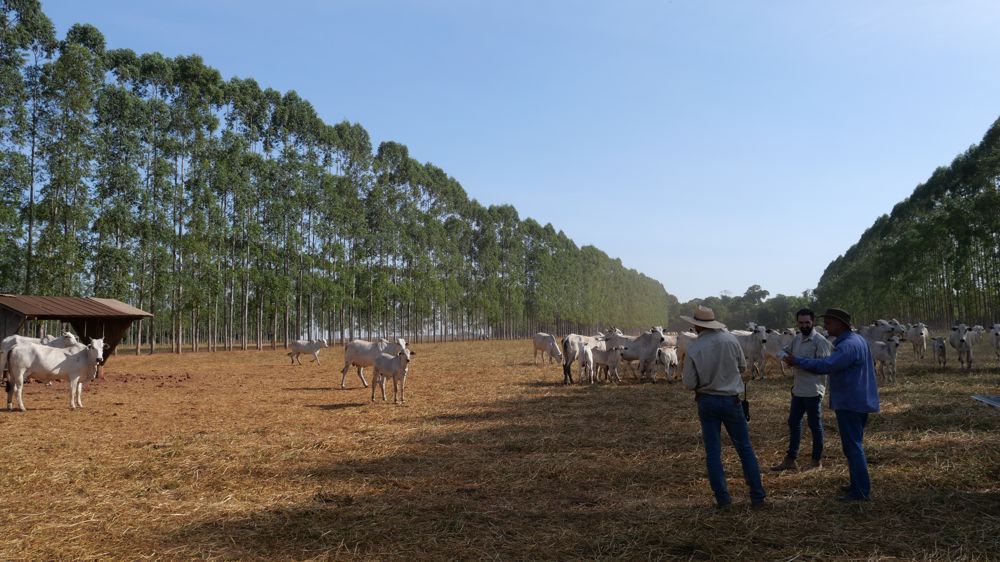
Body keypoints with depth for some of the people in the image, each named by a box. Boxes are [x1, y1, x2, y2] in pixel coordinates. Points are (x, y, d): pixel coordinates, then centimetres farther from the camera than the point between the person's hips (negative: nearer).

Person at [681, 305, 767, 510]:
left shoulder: (693, 349, -12)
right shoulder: (730, 339, -8)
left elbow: (689, 384, -9)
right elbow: (742, 367, 6)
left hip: (707, 402, -1)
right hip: (731, 400, 1)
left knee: (713, 452, 8)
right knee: (745, 448, 10)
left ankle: (722, 499, 9)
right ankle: (757, 497, 12)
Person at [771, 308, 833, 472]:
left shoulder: (820, 341, -14)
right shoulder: (797, 338, 9)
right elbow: (784, 350, 19)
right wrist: (786, 357, -3)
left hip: (813, 391, -8)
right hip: (798, 389, 8)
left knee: (815, 425, 5)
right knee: (793, 422, 12)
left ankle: (817, 461, 18)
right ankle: (790, 460, 22)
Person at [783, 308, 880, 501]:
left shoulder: (848, 345, -21)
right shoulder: (857, 340, 14)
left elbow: (825, 366, -29)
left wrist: (797, 361, -22)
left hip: (850, 403, -10)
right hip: (859, 401, 10)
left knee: (853, 446, -4)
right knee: (854, 444, 19)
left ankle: (861, 491, 1)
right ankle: (859, 484, 29)